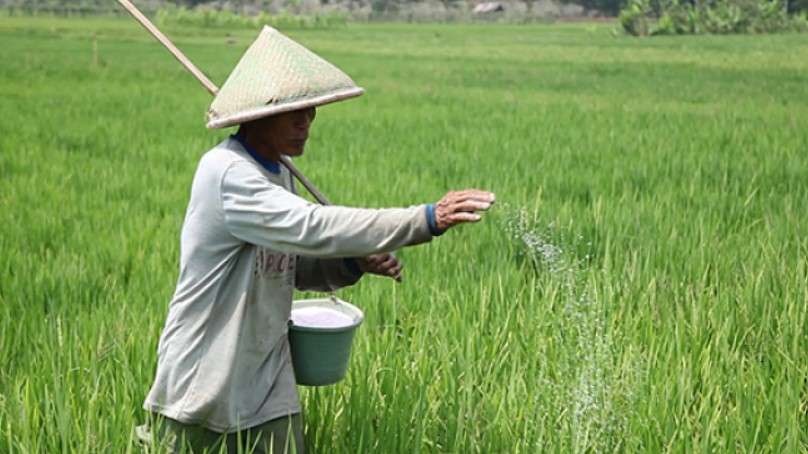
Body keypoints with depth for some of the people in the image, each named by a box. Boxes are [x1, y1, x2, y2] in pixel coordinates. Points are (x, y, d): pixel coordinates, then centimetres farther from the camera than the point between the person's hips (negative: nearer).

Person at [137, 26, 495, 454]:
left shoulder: (277, 173, 8)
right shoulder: (226, 173, -20)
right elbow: (310, 226, -31)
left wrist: (354, 264, -4)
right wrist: (427, 219, -35)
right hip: (202, 382, -7)